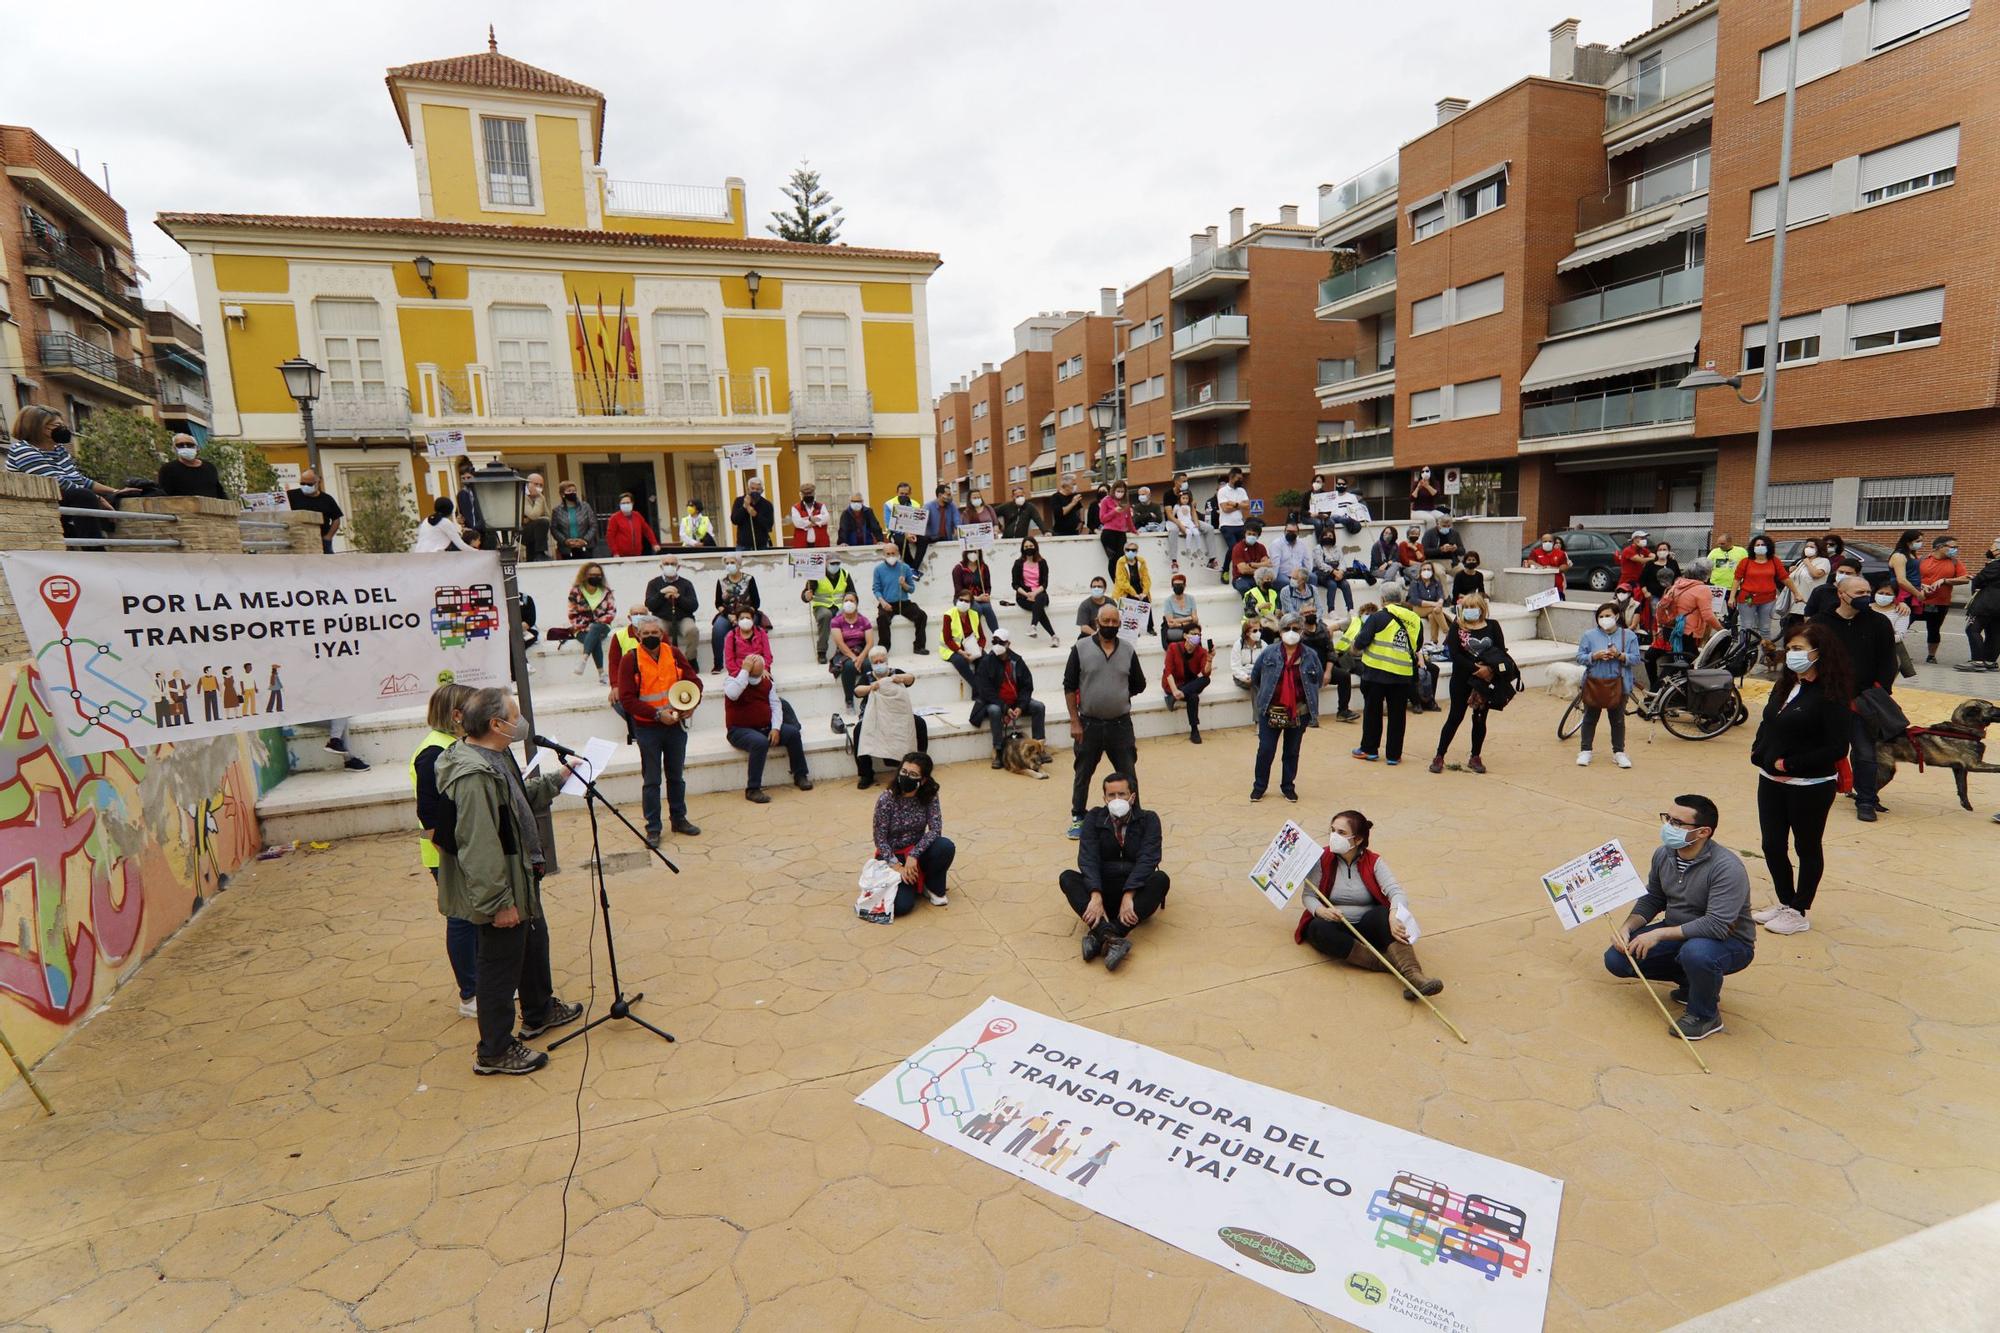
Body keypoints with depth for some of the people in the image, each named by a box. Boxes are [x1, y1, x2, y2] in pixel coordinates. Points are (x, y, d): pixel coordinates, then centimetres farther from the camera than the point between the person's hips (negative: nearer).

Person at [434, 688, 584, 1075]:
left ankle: (539, 1012, 48)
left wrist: (555, 779, 19)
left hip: (519, 876, 11)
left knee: (534, 940, 26)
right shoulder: (473, 776, -30)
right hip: (500, 889, -11)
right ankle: (494, 1052, 21)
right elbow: (477, 847, -30)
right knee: (501, 964, 4)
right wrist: (498, 901, -27)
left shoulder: (495, 757, 4)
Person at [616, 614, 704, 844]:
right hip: (647, 728, -3)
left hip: (676, 725, 3)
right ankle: (653, 828, 14)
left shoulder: (674, 654, 1)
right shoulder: (630, 660, -9)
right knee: (651, 780, 4)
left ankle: (679, 819, 29)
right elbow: (626, 699, -13)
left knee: (676, 776, 15)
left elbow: (695, 682, 5)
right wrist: (657, 714, -20)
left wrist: (690, 705, -14)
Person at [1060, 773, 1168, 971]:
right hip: (1102, 889, 1)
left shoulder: (1149, 820, -2)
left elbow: (1147, 859, -15)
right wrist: (1095, 896, -30)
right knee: (1067, 877, -25)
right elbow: (1087, 858, -13)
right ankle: (1111, 938, -47)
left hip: (1136, 889, -1)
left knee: (1161, 879, -30)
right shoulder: (1094, 818, 0)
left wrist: (1128, 896, -30)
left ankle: (1099, 936, -41)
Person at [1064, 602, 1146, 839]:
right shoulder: (1081, 648, -6)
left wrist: (1118, 695, 8)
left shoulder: (1128, 649, 1)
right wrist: (1074, 721, -7)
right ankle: (1078, 818, 27)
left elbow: (1138, 685, 11)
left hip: (1121, 724, 1)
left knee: (1127, 773, 9)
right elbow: (1069, 687, -4)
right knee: (1083, 774, 12)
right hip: (1089, 724, -1)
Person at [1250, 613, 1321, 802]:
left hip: (1299, 713, 1)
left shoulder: (1311, 656, -3)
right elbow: (1254, 678, 7)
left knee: (1292, 752, 12)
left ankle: (1288, 787, 28)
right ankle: (1259, 786, 20)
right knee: (1265, 750, 4)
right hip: (1271, 712, -1)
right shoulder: (1269, 653, -6)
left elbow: (1317, 681, 11)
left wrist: (1310, 703, 9)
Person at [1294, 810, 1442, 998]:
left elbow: (1397, 892, -16)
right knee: (1319, 928, -34)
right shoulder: (1322, 859, -4)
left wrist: (1394, 915, -38)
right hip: (1335, 928, 0)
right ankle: (1384, 962, -34)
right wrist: (1321, 911, -29)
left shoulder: (1373, 862, -3)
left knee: (1385, 913, -31)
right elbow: (1309, 895, -6)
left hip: (1366, 927, 0)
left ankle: (1412, 974, -45)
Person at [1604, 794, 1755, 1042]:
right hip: (1678, 933, 7)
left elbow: (1716, 925, -33)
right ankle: (1691, 981, 14)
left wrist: (1659, 934, -32)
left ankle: (1705, 1015, -10)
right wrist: (1626, 928, -9)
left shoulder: (1727, 868, -27)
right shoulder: (1663, 854, -6)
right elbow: (1652, 899, 7)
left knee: (1695, 952, -41)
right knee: (1617, 959, -8)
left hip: (1729, 942, -6)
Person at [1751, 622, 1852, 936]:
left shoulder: (1830, 695, -16)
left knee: (1807, 848, 11)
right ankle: (1785, 903, 31)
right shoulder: (1785, 685, 7)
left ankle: (1799, 913, 24)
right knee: (1773, 845, 14)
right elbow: (1767, 724, 14)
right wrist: (1759, 752, -2)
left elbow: (1837, 748, -19)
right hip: (1771, 781, 7)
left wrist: (1789, 764, -19)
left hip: (1810, 786, -7)